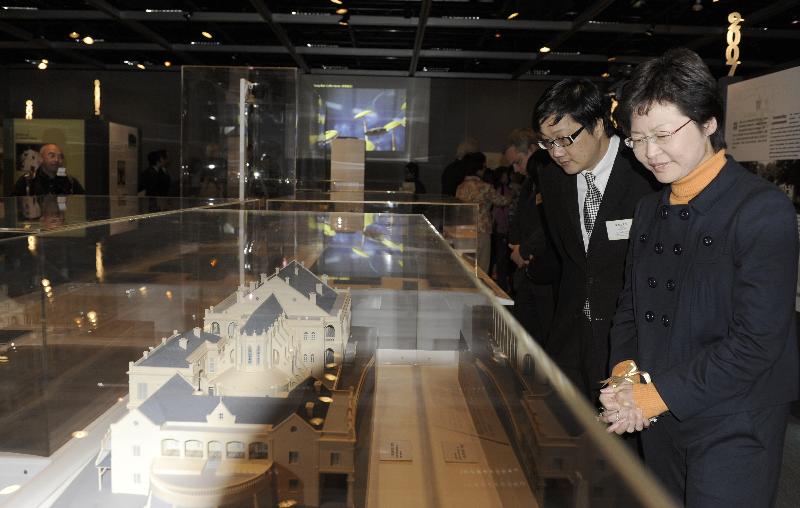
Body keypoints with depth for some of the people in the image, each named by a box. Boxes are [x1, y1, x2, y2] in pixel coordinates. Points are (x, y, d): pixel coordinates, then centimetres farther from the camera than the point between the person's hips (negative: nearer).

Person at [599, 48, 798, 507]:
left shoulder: (763, 210, -15)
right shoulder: (650, 211, 8)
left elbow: (757, 340, -20)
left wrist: (659, 393, -17)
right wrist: (626, 371, -7)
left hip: (732, 431, -6)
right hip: (658, 419, 7)